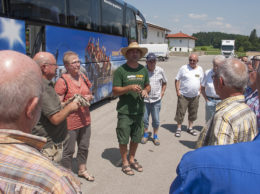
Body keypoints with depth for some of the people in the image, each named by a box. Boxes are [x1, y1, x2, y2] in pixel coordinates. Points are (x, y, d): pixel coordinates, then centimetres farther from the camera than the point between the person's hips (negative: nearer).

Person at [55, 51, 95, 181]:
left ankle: (82, 170, 40)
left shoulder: (82, 77, 6)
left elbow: (89, 94, 19)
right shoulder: (62, 81, -15)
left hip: (85, 119, 7)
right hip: (70, 122, -7)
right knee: (69, 150, 5)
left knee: (84, 147, 20)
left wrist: (89, 97, -3)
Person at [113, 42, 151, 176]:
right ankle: (125, 162, 24)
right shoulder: (120, 70, -8)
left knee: (136, 138, 17)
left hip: (139, 110, 5)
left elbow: (148, 85, 18)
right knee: (123, 139, 5)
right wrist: (130, 87, -24)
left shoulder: (143, 70, 7)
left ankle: (132, 159, 36)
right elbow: (115, 91, -10)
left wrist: (145, 90, -5)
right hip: (124, 111, -5)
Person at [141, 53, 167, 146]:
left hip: (156, 100, 1)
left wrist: (162, 92, 5)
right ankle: (146, 134, 32)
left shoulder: (160, 71, -1)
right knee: (144, 119, 9)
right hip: (144, 99, -1)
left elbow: (164, 82, 14)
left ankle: (155, 136, 27)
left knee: (156, 120, 8)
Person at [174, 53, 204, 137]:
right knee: (180, 112, -1)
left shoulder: (200, 69, 7)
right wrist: (177, 91, -11)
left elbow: (201, 81, 16)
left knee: (193, 112, 13)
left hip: (195, 96, 4)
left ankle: (190, 128, 28)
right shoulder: (184, 68, -6)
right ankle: (179, 128, 12)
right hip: (183, 95, -4)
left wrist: (199, 91, 8)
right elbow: (177, 80, -4)